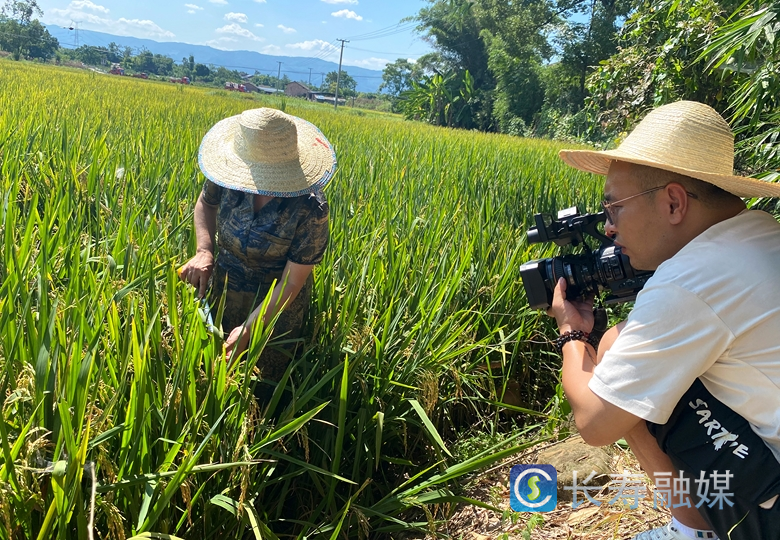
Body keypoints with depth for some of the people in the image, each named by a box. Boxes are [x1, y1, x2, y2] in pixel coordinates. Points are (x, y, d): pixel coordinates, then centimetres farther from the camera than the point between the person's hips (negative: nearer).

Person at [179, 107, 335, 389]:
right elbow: (206, 203, 2)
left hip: (277, 303, -3)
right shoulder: (230, 177, -23)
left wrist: (249, 328, -27)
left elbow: (292, 283, -23)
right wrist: (204, 249, -14)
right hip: (223, 287, 4)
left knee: (270, 373, 19)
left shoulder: (310, 210, -32)